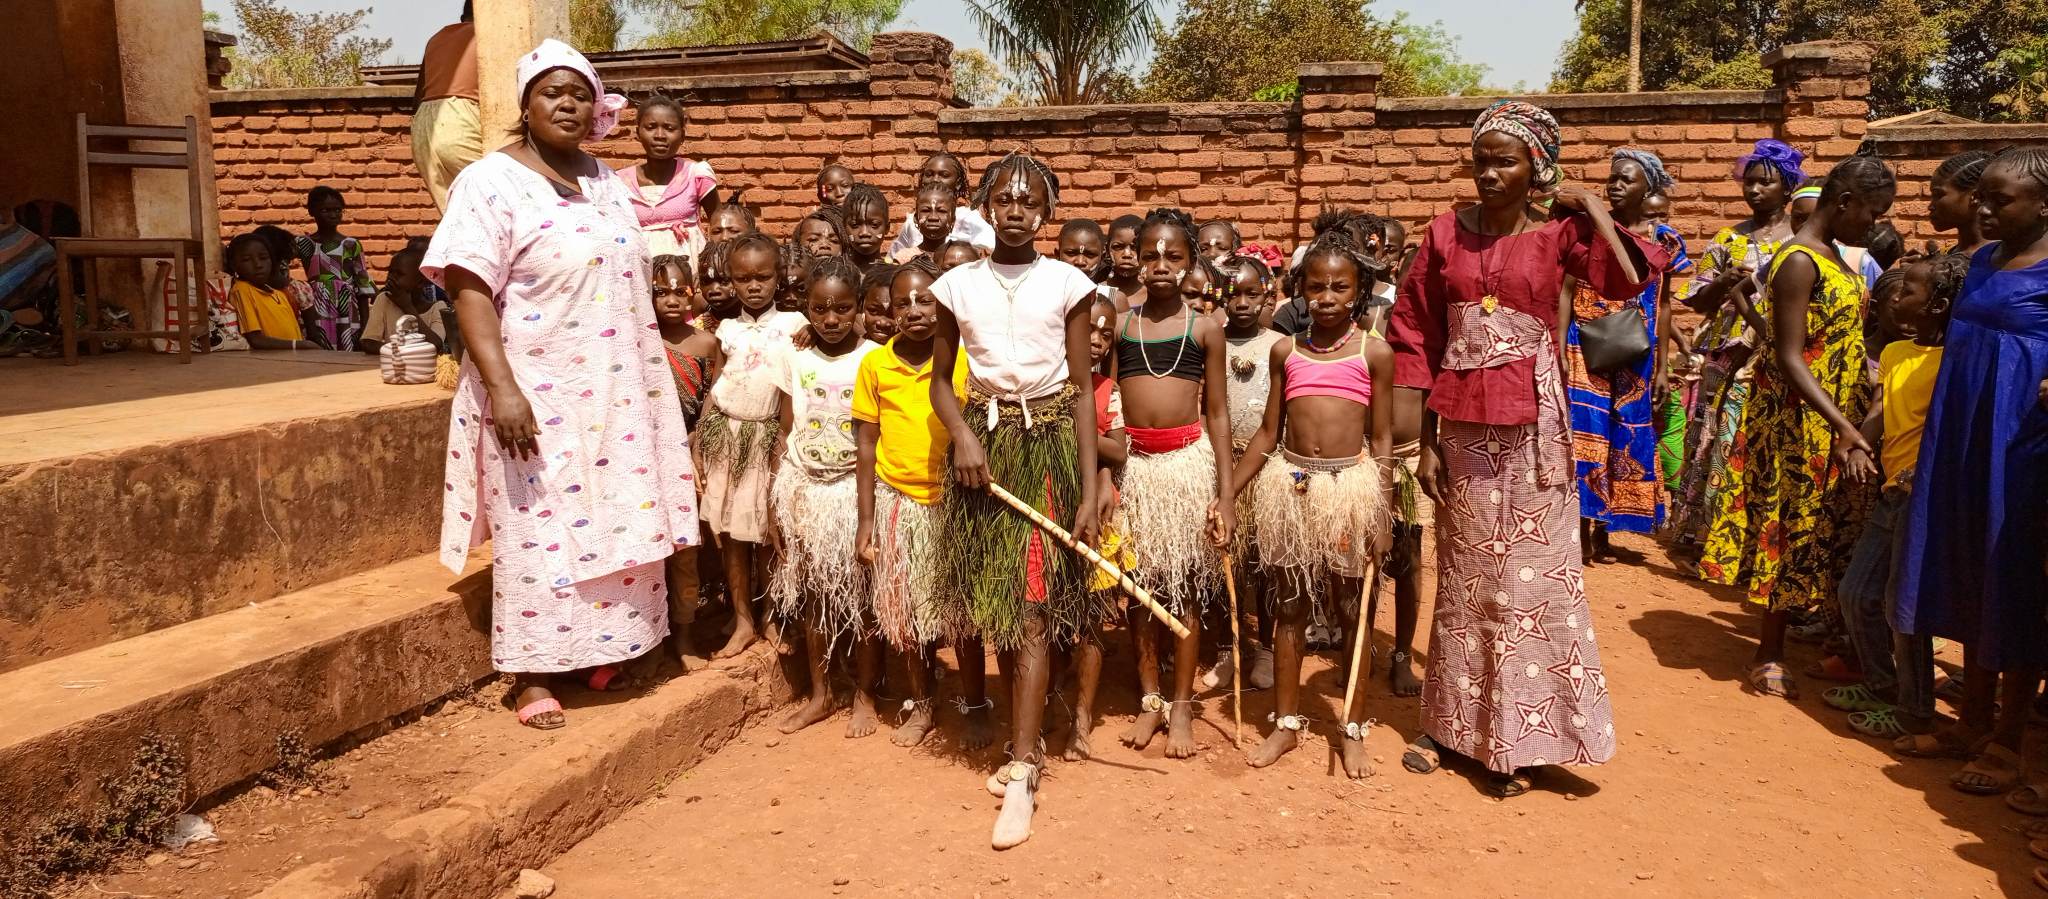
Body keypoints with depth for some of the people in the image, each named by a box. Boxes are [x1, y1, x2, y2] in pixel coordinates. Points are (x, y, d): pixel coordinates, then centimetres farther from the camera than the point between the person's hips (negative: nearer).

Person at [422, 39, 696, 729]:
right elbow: (469, 289, -17)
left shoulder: (604, 182, 12)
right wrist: (502, 388, -25)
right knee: (538, 532, 0)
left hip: (614, 395, 6)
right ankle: (533, 673, 12)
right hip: (537, 396, -6)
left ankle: (601, 654, 27)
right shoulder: (492, 182, -9)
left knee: (613, 524, 12)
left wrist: (656, 374, 16)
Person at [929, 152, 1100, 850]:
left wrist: (1090, 491, -5)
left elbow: (1080, 391, 0)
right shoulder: (958, 285, 4)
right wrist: (963, 436, -10)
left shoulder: (1065, 284, -1)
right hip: (984, 441, 3)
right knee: (994, 604, 5)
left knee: (1031, 607, -7)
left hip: (1049, 444, -2)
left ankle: (1021, 772, -5)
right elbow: (941, 380, 11)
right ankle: (1027, 736, 22)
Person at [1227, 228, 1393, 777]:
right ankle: (1286, 723, 24)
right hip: (1291, 485, 2)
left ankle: (1353, 729, 22)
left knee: (1355, 610, 8)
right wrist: (1227, 495, 7)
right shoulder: (1285, 350, 6)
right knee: (1290, 608, 11)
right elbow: (1268, 433, 10)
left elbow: (1381, 441, -1)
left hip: (1352, 486, -2)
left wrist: (1383, 514, -6)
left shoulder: (1374, 352, -1)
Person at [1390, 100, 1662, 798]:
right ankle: (1452, 723, 26)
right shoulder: (1446, 233, 3)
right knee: (1463, 578, 13)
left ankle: (1518, 741, 17)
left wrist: (1589, 206, -10)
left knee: (1531, 579, 4)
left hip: (1530, 429, -2)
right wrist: (1426, 442, 1)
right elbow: (1417, 341, 4)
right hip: (1462, 428, 2)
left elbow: (1631, 278, -21)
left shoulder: (1559, 233, -3)